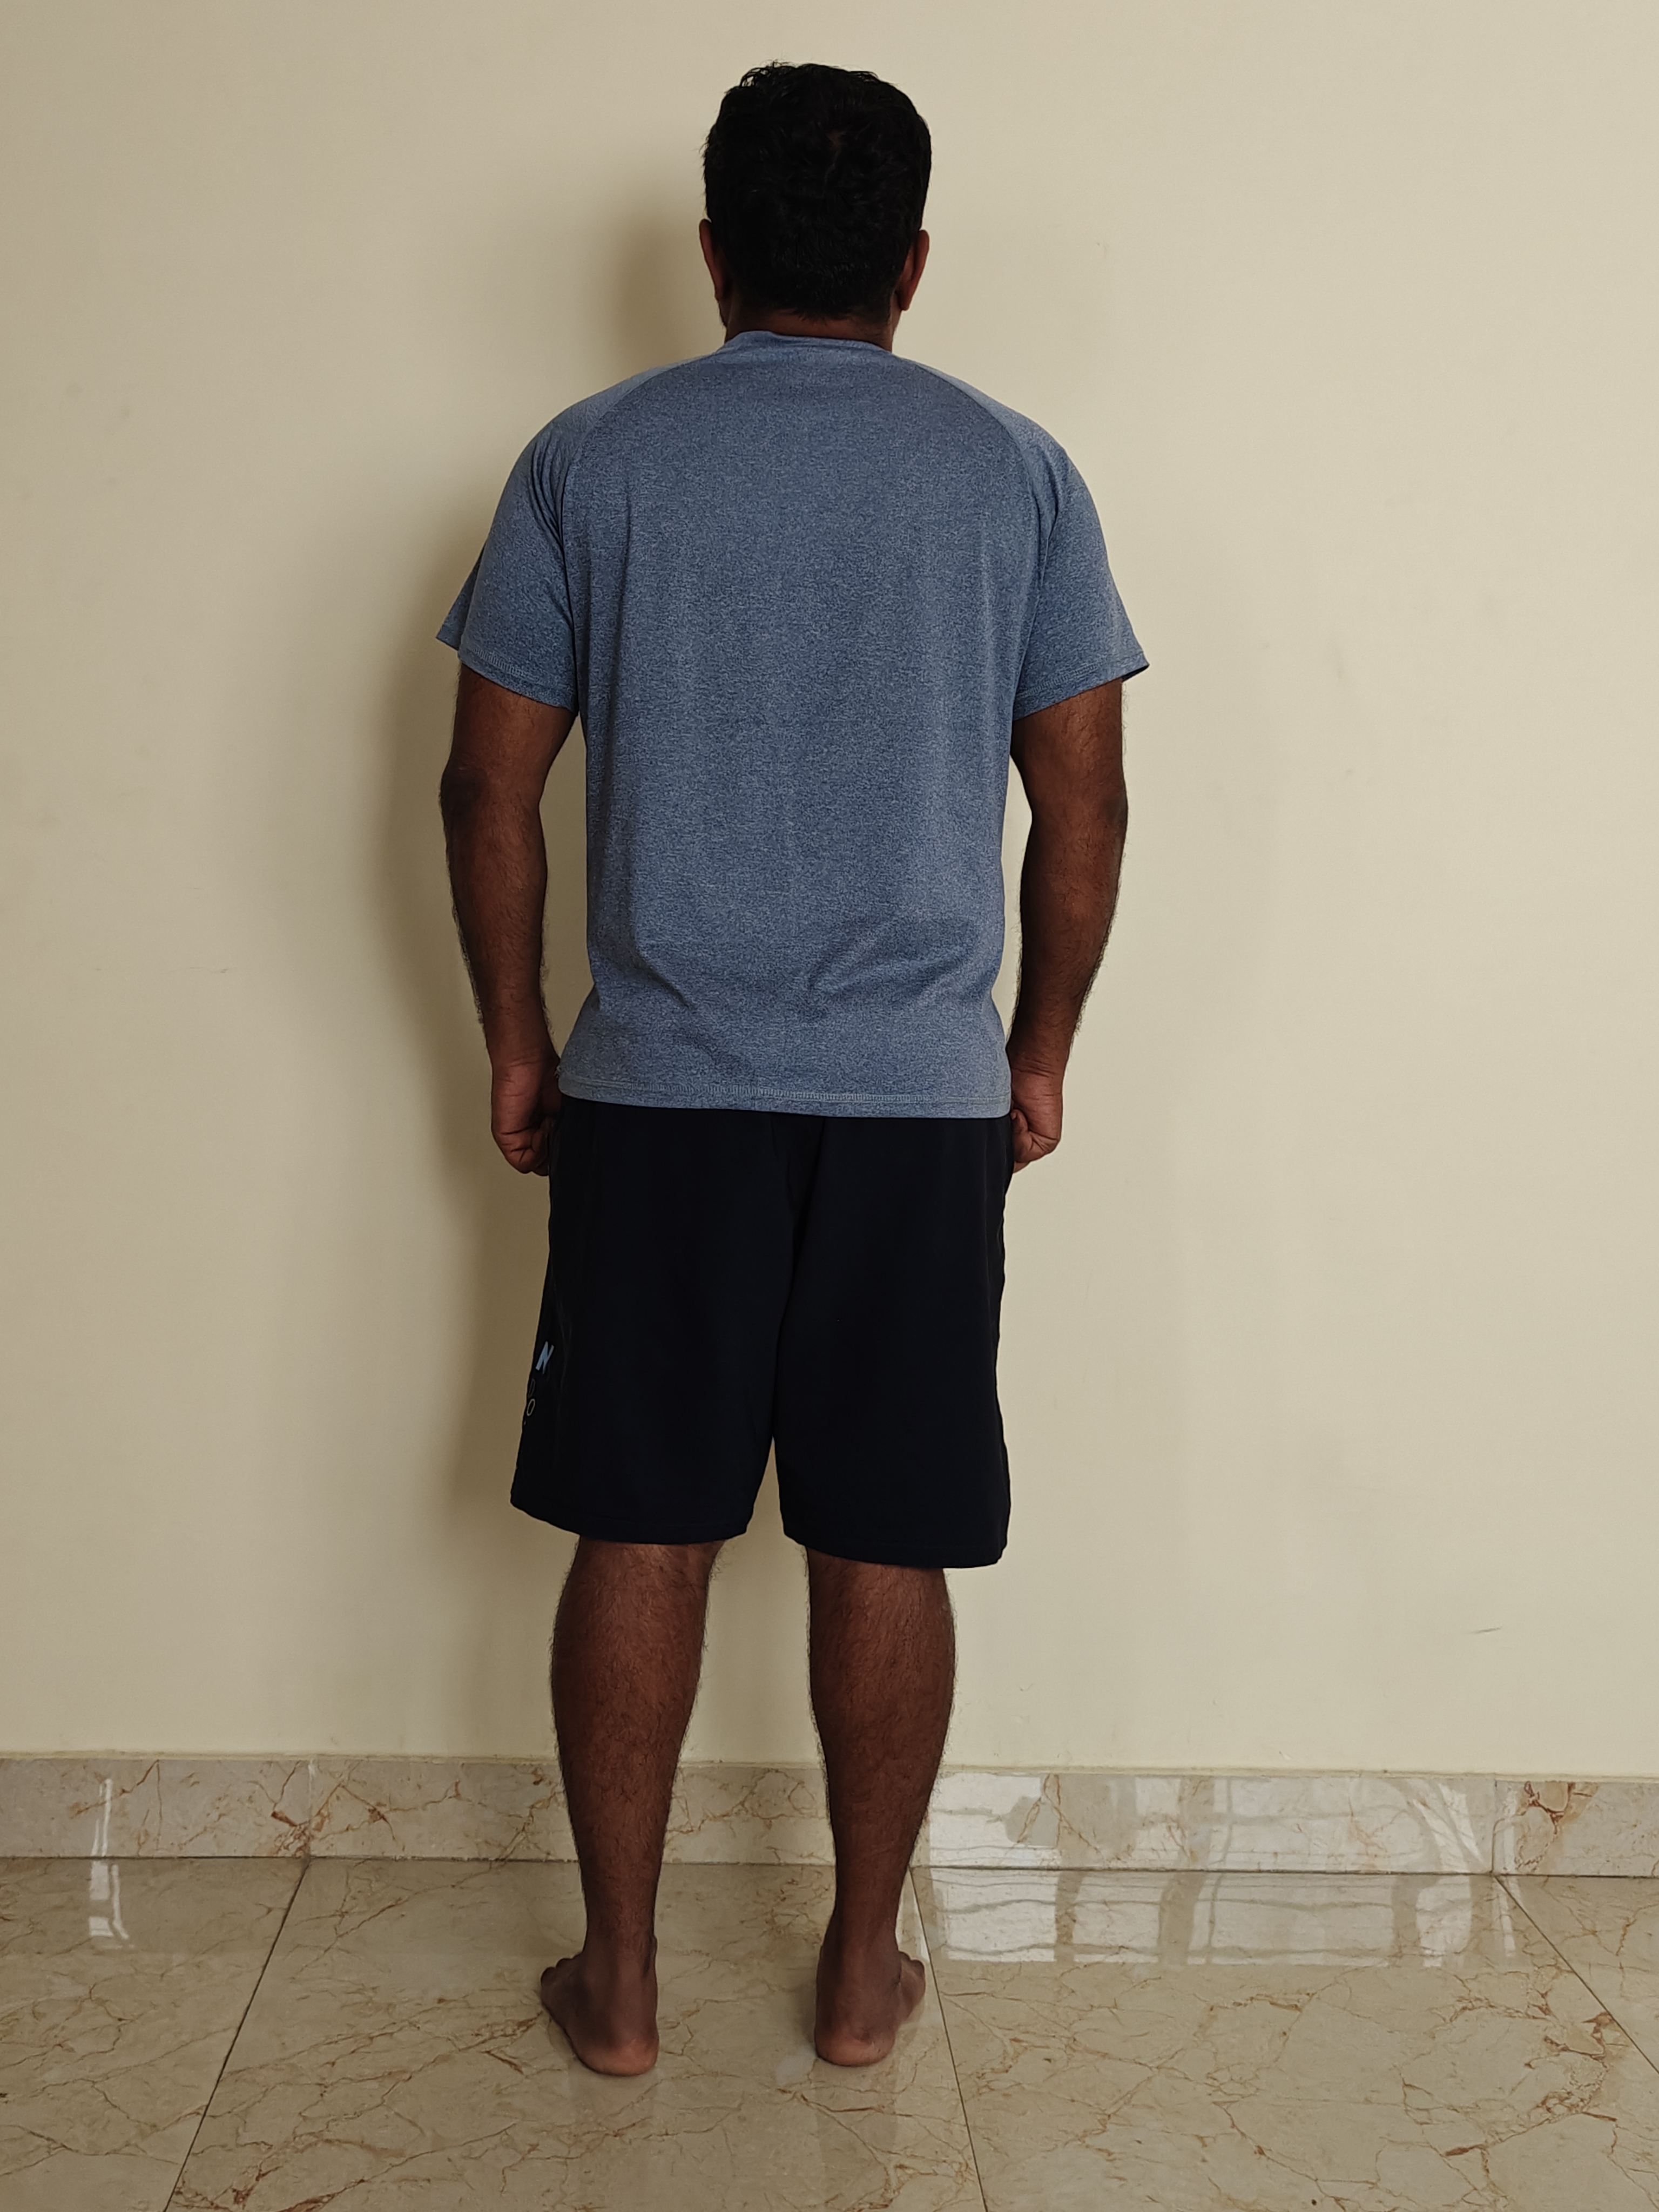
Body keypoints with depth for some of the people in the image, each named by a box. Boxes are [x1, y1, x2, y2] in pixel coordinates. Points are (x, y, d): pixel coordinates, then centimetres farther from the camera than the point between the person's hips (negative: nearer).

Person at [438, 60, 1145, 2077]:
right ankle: (863, 1972, 24)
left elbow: (489, 789, 1)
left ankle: (620, 1982, 21)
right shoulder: (1017, 470, 2)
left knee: (639, 1535, 10)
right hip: (927, 1101, 1)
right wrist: (1040, 1051, 13)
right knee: (884, 1549, 10)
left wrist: (515, 1044, 11)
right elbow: (1085, 806, 2)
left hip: (653, 1094, 0)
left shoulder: (590, 458, 1)